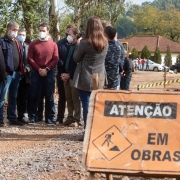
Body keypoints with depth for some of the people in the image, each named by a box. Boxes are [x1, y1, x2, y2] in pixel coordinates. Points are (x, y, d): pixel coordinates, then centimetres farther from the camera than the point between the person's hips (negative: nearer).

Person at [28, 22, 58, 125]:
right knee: (34, 96, -1)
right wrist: (39, 69, -11)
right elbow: (30, 59, -1)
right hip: (36, 73, 0)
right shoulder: (33, 44, 6)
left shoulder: (53, 45, 6)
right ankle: (33, 118, 3)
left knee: (49, 97, 0)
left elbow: (56, 59, 0)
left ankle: (49, 118, 4)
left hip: (49, 74, 0)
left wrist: (47, 69, -12)